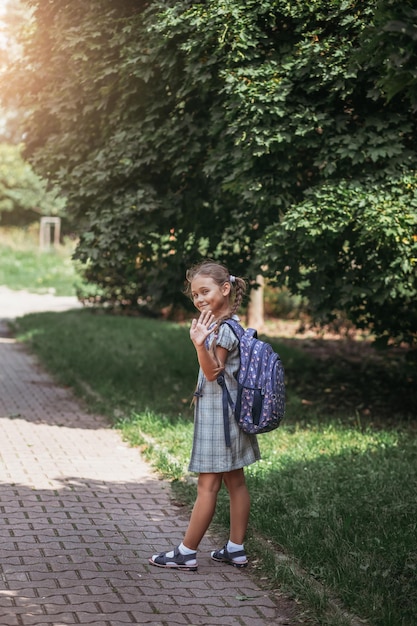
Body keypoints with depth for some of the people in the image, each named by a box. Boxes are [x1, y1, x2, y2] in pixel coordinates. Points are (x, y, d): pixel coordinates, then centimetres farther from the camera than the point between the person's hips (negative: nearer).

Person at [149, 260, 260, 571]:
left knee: (208, 485, -4)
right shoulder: (231, 324, 12)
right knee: (235, 481, 12)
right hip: (232, 411, 10)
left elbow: (213, 372, -24)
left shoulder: (223, 329, -18)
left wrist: (201, 345, -36)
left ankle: (187, 553, 2)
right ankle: (236, 549, 18)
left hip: (218, 413, -10)